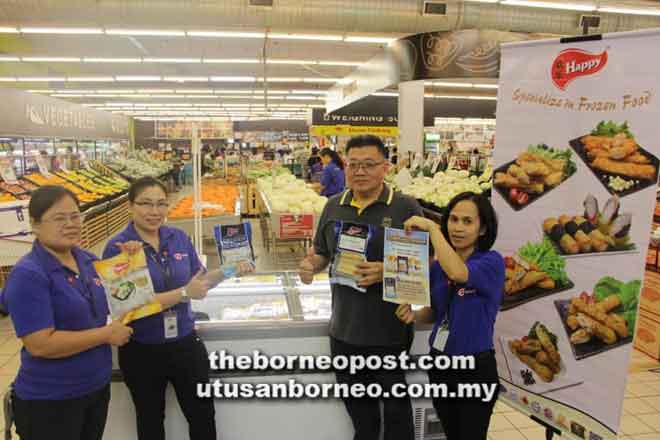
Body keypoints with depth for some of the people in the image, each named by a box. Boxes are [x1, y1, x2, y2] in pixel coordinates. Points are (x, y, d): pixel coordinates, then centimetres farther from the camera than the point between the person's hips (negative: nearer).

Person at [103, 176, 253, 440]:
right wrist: (184, 293, -29)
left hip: (185, 342, 4)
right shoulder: (117, 248, -15)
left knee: (204, 415, 18)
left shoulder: (179, 238, -2)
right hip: (142, 351, -3)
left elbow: (198, 281, 6)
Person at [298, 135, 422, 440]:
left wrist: (386, 272, -25)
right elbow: (321, 252, 14)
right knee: (356, 404, 23)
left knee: (395, 405, 15)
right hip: (344, 329, 5)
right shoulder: (334, 206, 4)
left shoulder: (406, 208, -10)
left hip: (390, 331, -4)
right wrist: (310, 264, -8)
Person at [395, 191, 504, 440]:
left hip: (476, 367, -5)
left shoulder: (492, 261, -15)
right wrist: (413, 315, -10)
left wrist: (431, 228, -28)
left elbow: (458, 273, -37)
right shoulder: (437, 266, 0)